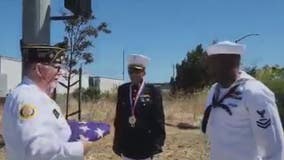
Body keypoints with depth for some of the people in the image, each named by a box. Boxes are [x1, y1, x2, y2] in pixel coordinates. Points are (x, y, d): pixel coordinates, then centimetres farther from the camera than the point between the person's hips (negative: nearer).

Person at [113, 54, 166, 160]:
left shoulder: (153, 91, -6)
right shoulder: (122, 90, 4)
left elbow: (158, 119, -6)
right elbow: (118, 118, 6)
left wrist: (157, 144, -10)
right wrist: (117, 142, 6)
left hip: (146, 145, -3)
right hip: (126, 145, 3)